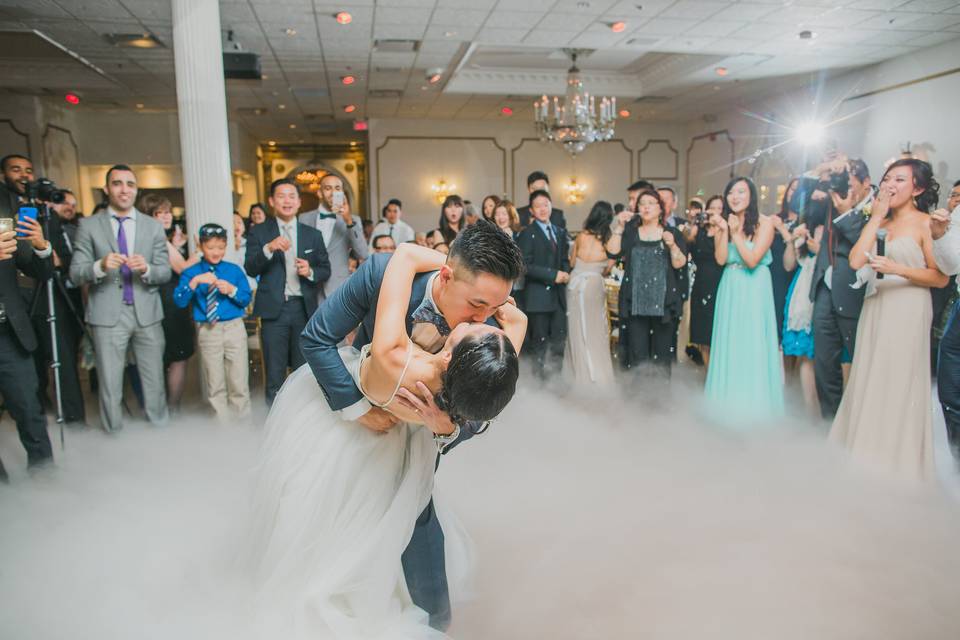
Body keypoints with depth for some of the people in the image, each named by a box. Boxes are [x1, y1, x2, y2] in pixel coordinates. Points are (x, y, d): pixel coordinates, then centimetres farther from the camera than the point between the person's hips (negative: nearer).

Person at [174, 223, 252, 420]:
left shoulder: (234, 270, 6)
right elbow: (180, 302, -9)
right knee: (215, 385, 9)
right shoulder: (191, 272, 3)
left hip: (234, 328, 0)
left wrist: (232, 290, -13)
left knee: (239, 382, 3)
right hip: (207, 331, 0)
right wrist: (195, 282, -21)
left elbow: (247, 299, 5)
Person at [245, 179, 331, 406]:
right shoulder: (259, 232, 2)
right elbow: (250, 269, -7)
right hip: (274, 309, -2)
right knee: (275, 372, 6)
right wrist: (269, 248, -23)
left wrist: (310, 272, -11)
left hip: (304, 308, 2)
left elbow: (325, 269, 10)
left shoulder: (313, 234, 9)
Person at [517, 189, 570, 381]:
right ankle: (540, 380, 11)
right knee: (540, 341, 0)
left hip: (558, 294, 6)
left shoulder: (561, 232, 16)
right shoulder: (527, 234, -5)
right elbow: (525, 265, -13)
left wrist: (565, 273, 0)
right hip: (537, 296, -5)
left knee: (559, 339, 4)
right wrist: (553, 275, -17)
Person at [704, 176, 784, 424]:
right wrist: (724, 230, -14)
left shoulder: (764, 223, -7)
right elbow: (721, 259, -5)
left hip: (754, 291, -4)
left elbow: (752, 260, -15)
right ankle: (730, 402, 20)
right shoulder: (723, 223, 6)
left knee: (752, 345, 0)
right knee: (729, 344, 8)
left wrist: (735, 232, -17)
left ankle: (752, 405, 12)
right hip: (730, 290, 4)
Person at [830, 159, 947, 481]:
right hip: (875, 311, 6)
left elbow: (940, 277, -7)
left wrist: (899, 269, -20)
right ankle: (869, 459, 21)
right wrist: (875, 218, 0)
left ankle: (899, 467, 13)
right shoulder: (879, 223, 13)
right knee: (869, 386, 9)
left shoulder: (925, 223, -2)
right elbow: (856, 261, -3)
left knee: (899, 390, -1)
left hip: (907, 313, -5)